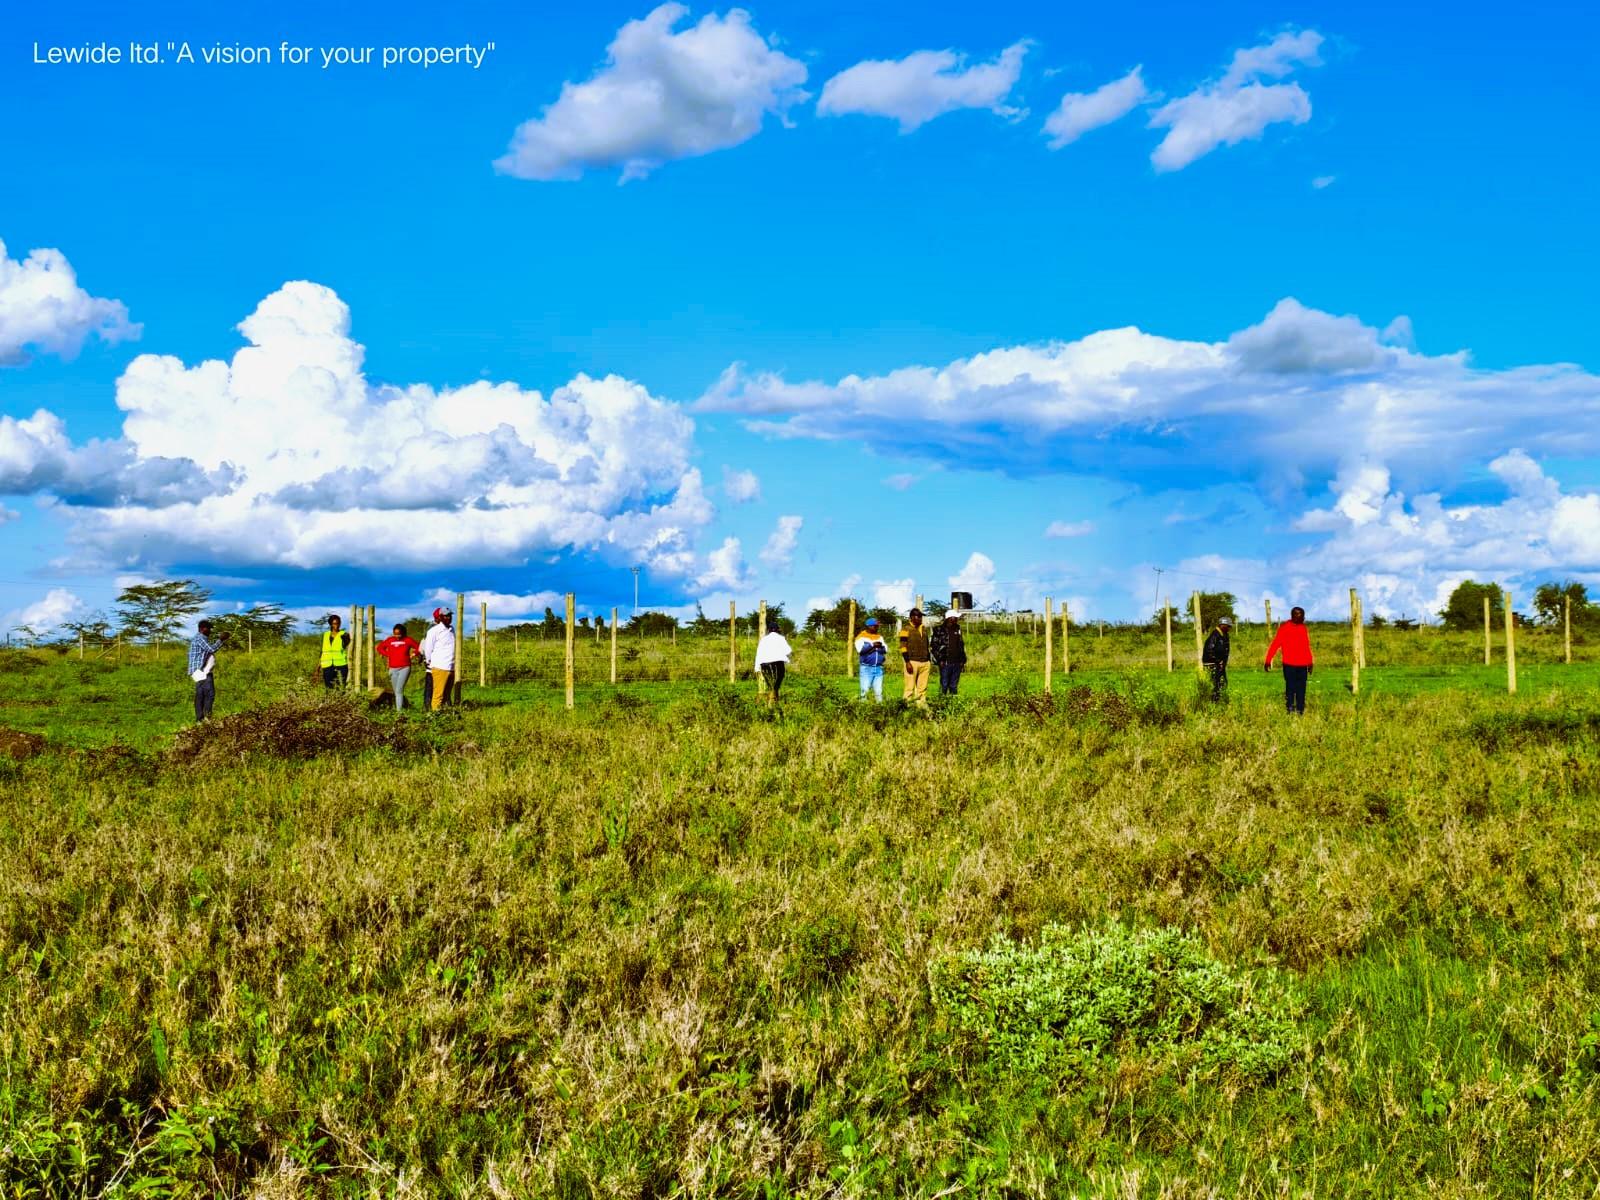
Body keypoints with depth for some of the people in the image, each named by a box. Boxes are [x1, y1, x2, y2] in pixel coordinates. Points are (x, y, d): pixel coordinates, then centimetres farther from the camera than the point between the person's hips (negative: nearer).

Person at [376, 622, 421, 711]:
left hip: (404, 668, -4)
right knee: (396, 692, 8)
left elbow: (418, 647, 5)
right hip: (393, 669, 4)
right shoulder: (389, 640, 5)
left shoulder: (408, 640, -2)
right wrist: (387, 655, 8)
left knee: (399, 690, -17)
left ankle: (399, 710, -20)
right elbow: (380, 647, 19)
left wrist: (412, 655, -3)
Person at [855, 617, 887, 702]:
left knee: (878, 690, 4)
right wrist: (873, 645, -17)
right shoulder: (862, 637, 0)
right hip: (866, 668, -5)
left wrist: (880, 646, -13)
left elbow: (886, 650, 7)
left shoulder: (879, 637, 16)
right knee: (865, 689, -8)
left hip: (879, 668, 5)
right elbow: (861, 649, -15)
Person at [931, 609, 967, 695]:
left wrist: (963, 659, 12)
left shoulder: (957, 629, 14)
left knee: (954, 686, 9)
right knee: (944, 685, -3)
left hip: (957, 663, 5)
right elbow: (933, 646, -6)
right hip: (945, 663, -5)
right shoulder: (939, 630, -5)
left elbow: (962, 645, 20)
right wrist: (939, 659, -11)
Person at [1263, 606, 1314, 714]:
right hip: (1289, 665, -5)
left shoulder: (1303, 628, 11)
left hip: (1302, 665, 5)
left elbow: (1307, 647, 18)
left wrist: (1310, 663, 18)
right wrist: (1268, 661, -15)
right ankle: (1290, 710, 5)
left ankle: (1300, 711, 9)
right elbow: (1275, 644, -10)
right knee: (1290, 688, -3)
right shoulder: (1284, 628, -6)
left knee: (1301, 690, 4)